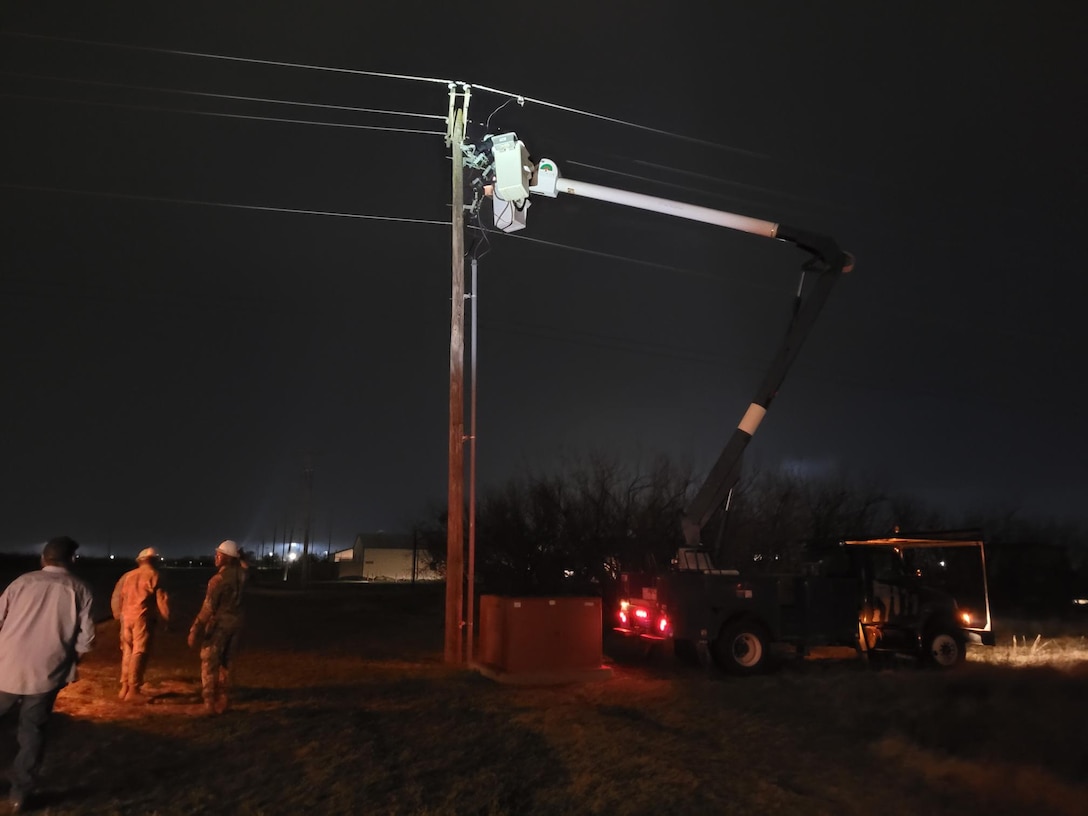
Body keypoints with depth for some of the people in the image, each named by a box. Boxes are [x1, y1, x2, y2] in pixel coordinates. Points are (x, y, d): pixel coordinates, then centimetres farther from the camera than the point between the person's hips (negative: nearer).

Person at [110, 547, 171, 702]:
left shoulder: (128, 575, 13)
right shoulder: (153, 575, -4)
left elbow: (117, 596, 15)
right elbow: (161, 598, -7)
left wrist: (118, 615, 27)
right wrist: (167, 618, 2)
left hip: (127, 617, 6)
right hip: (142, 618, -6)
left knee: (127, 652, 15)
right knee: (139, 653, -4)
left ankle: (125, 688, 18)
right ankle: (133, 690, -5)